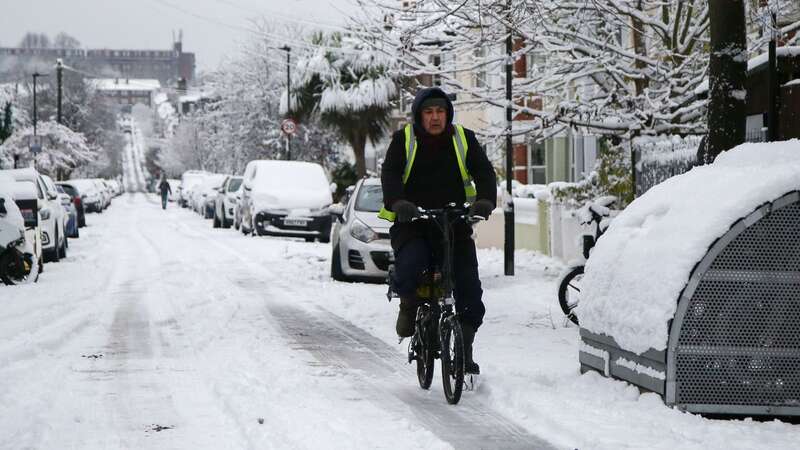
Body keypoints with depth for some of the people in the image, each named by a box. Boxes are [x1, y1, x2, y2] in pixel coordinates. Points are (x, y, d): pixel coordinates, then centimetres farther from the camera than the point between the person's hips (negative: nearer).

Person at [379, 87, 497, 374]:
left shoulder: (464, 140, 7)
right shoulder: (404, 140, 3)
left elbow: (484, 172, -3)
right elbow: (390, 174, -10)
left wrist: (485, 201, -24)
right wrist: (398, 203, -30)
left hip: (455, 224, 2)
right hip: (412, 224, -2)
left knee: (470, 291, -5)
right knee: (408, 270, -31)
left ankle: (465, 352, 12)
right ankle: (409, 305, 4)